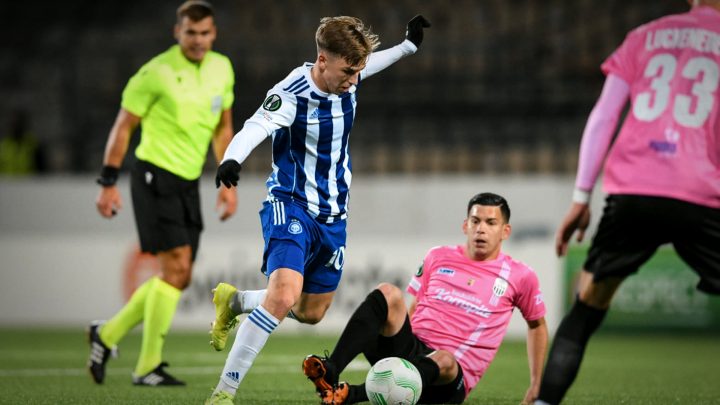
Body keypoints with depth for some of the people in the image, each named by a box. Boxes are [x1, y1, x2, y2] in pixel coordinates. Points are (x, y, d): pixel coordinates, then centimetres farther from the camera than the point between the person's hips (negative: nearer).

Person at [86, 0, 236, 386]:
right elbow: (123, 126, -6)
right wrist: (108, 183, -8)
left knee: (178, 278, 7)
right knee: (176, 267, -15)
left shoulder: (222, 69, 7)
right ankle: (148, 367, -8)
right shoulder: (156, 72, -12)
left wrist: (228, 182, 13)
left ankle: (107, 334, 23)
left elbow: (223, 127, 18)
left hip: (189, 181, 7)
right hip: (155, 175, -7)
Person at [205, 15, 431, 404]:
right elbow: (253, 129, -40)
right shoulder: (291, 95, -23)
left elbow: (372, 62, 23)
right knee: (284, 295, -28)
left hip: (333, 216, 8)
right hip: (290, 207, -8)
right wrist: (231, 160, -60)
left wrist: (409, 44, 34)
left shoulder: (348, 79, -2)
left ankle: (234, 301, 42)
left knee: (311, 313, 15)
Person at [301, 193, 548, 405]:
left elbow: (536, 324, 20)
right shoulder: (438, 258, 14)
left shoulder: (519, 277, 8)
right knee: (388, 293, -25)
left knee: (443, 360, -41)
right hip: (411, 349, 3)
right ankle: (330, 372, -44)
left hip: (450, 380, -3)